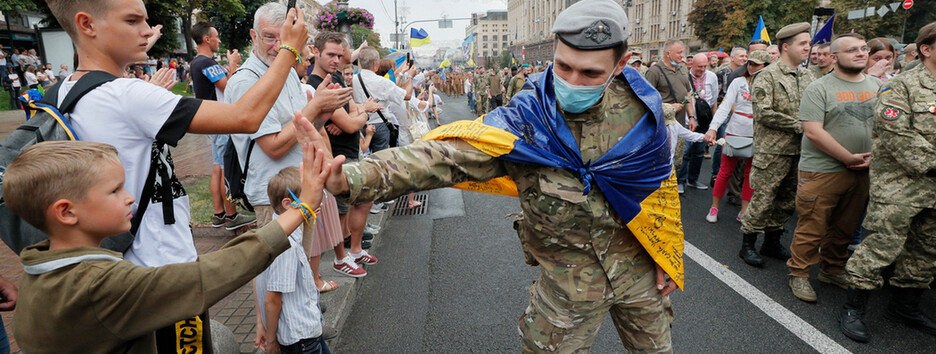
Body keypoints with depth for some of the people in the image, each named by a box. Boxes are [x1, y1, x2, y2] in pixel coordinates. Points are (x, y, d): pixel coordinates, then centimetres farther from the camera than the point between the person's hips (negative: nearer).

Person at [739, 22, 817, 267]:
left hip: (799, 151, 7)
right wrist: (798, 126, -14)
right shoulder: (767, 76, -9)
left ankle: (772, 242, 28)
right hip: (772, 152, -7)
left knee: (787, 201, 14)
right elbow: (763, 113, -18)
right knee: (762, 200, -3)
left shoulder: (808, 77, 13)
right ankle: (747, 245, 11)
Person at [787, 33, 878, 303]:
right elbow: (813, 132, -16)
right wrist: (849, 158, -14)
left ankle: (833, 270, 32)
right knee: (812, 227, -2)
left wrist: (872, 155, -2)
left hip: (861, 171, 6)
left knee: (846, 227, 15)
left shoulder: (878, 86, 12)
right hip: (822, 171, -6)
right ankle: (798, 274, 12)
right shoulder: (818, 89, -7)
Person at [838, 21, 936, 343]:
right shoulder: (902, 85, -6)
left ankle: (904, 306, 30)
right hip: (898, 184, -7)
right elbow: (895, 135, -16)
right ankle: (853, 308, 4)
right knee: (883, 243, -7)